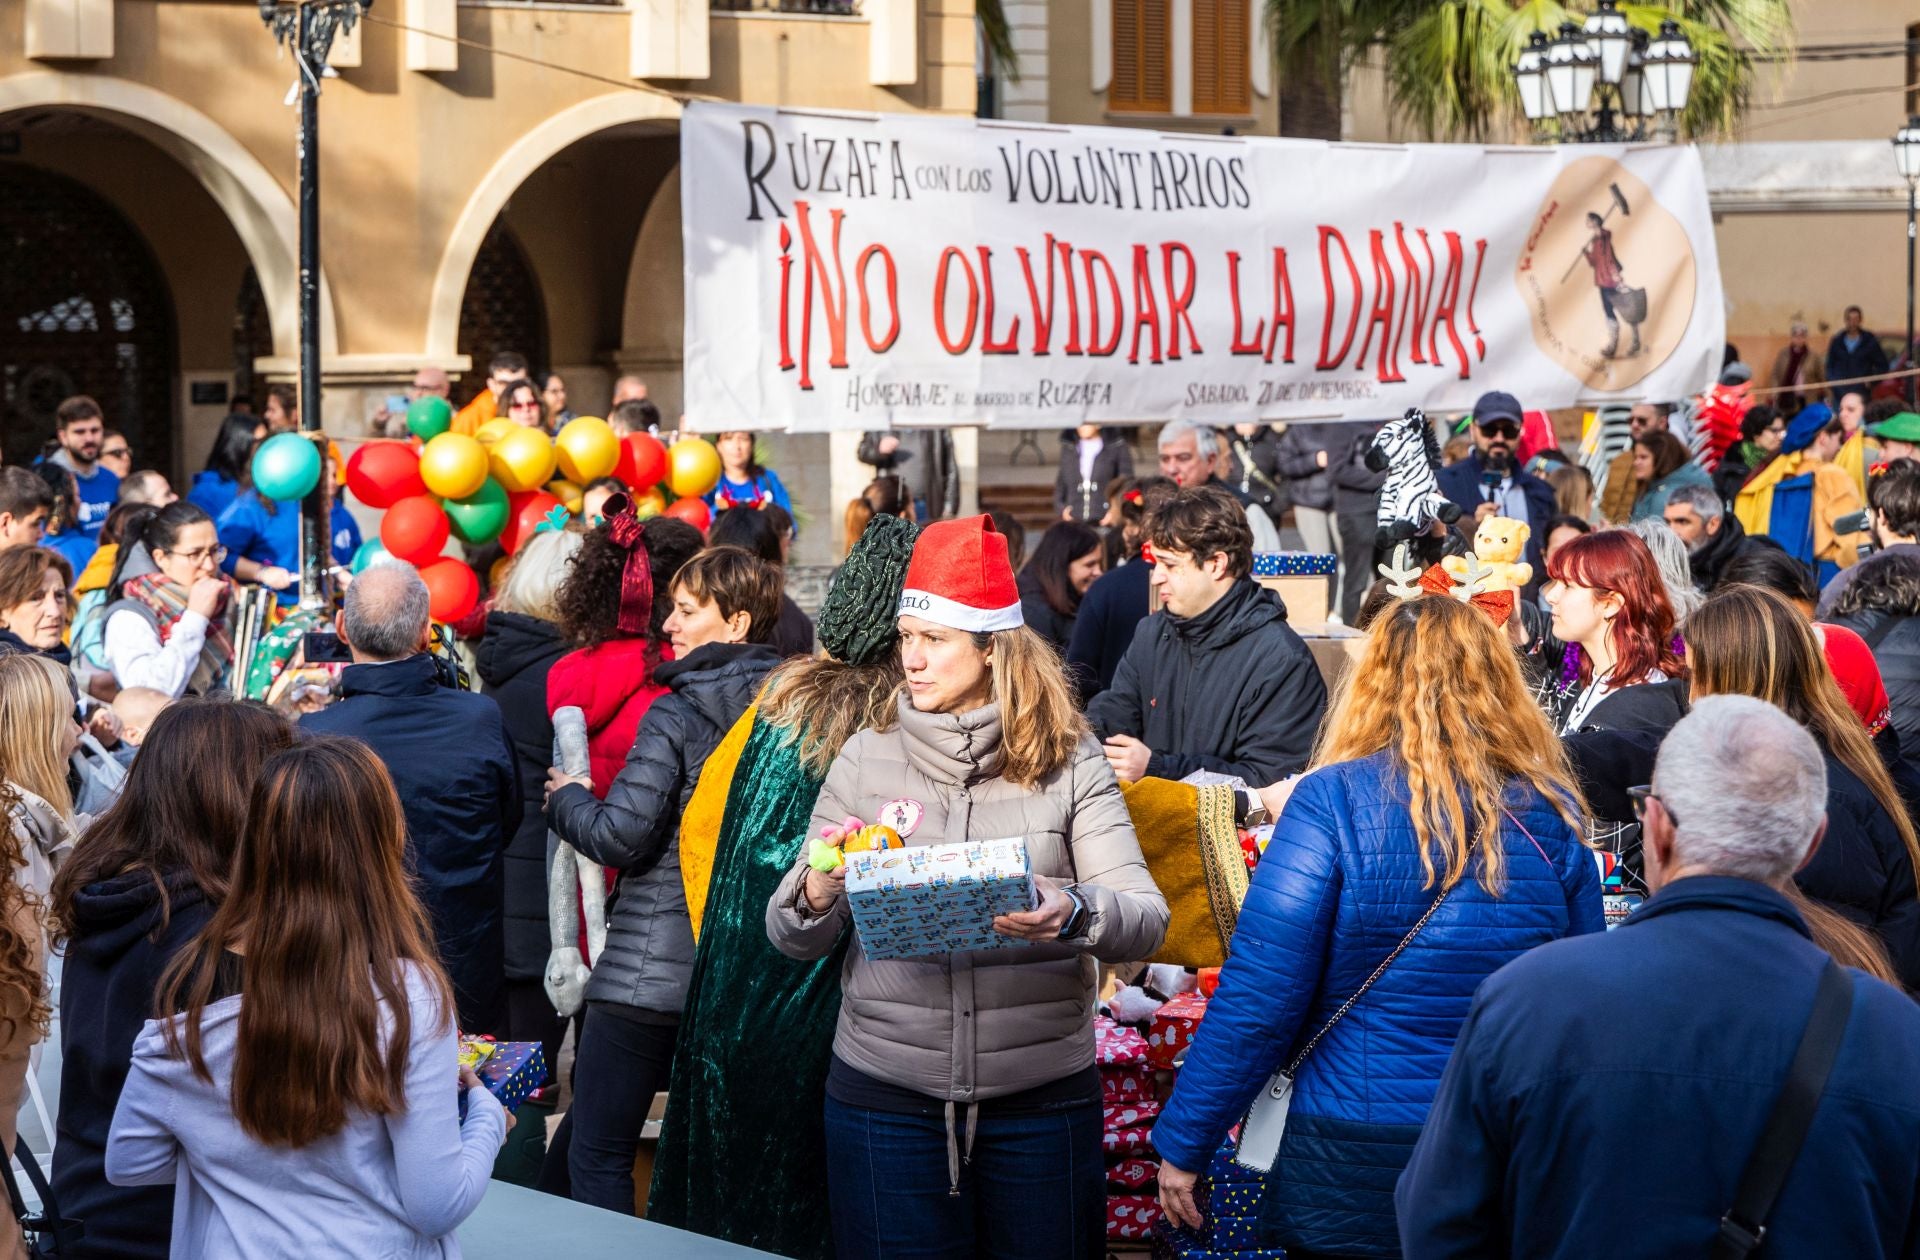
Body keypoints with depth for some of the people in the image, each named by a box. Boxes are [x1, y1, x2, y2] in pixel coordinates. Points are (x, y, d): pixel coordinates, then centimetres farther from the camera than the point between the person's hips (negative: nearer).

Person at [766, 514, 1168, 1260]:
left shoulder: (1069, 761, 0)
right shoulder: (865, 759, 4)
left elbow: (1147, 919, -8)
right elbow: (791, 938, 5)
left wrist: (1075, 915, -30)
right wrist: (816, 892, -19)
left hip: (1042, 1093, -1)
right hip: (885, 1090, 1)